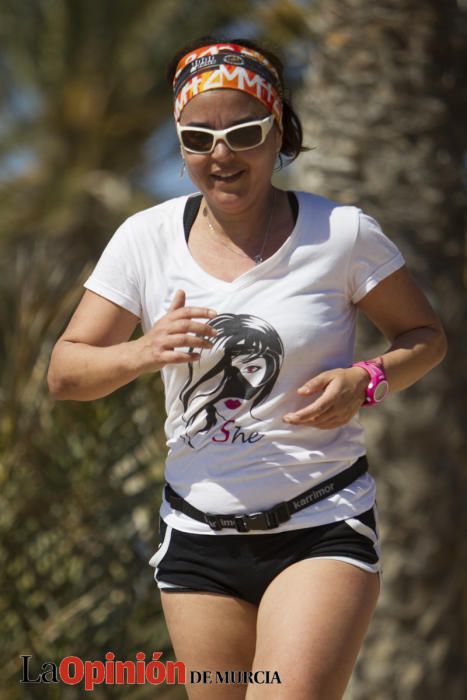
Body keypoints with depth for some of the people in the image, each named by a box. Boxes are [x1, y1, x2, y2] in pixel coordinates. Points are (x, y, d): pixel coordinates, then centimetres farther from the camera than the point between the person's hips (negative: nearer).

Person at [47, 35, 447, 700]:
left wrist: (367, 379, -14)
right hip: (197, 535, 3)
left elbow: (426, 335, 7)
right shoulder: (146, 238, 1)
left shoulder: (342, 234, -5)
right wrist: (144, 352, -18)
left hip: (324, 527, -3)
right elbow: (64, 372, 2)